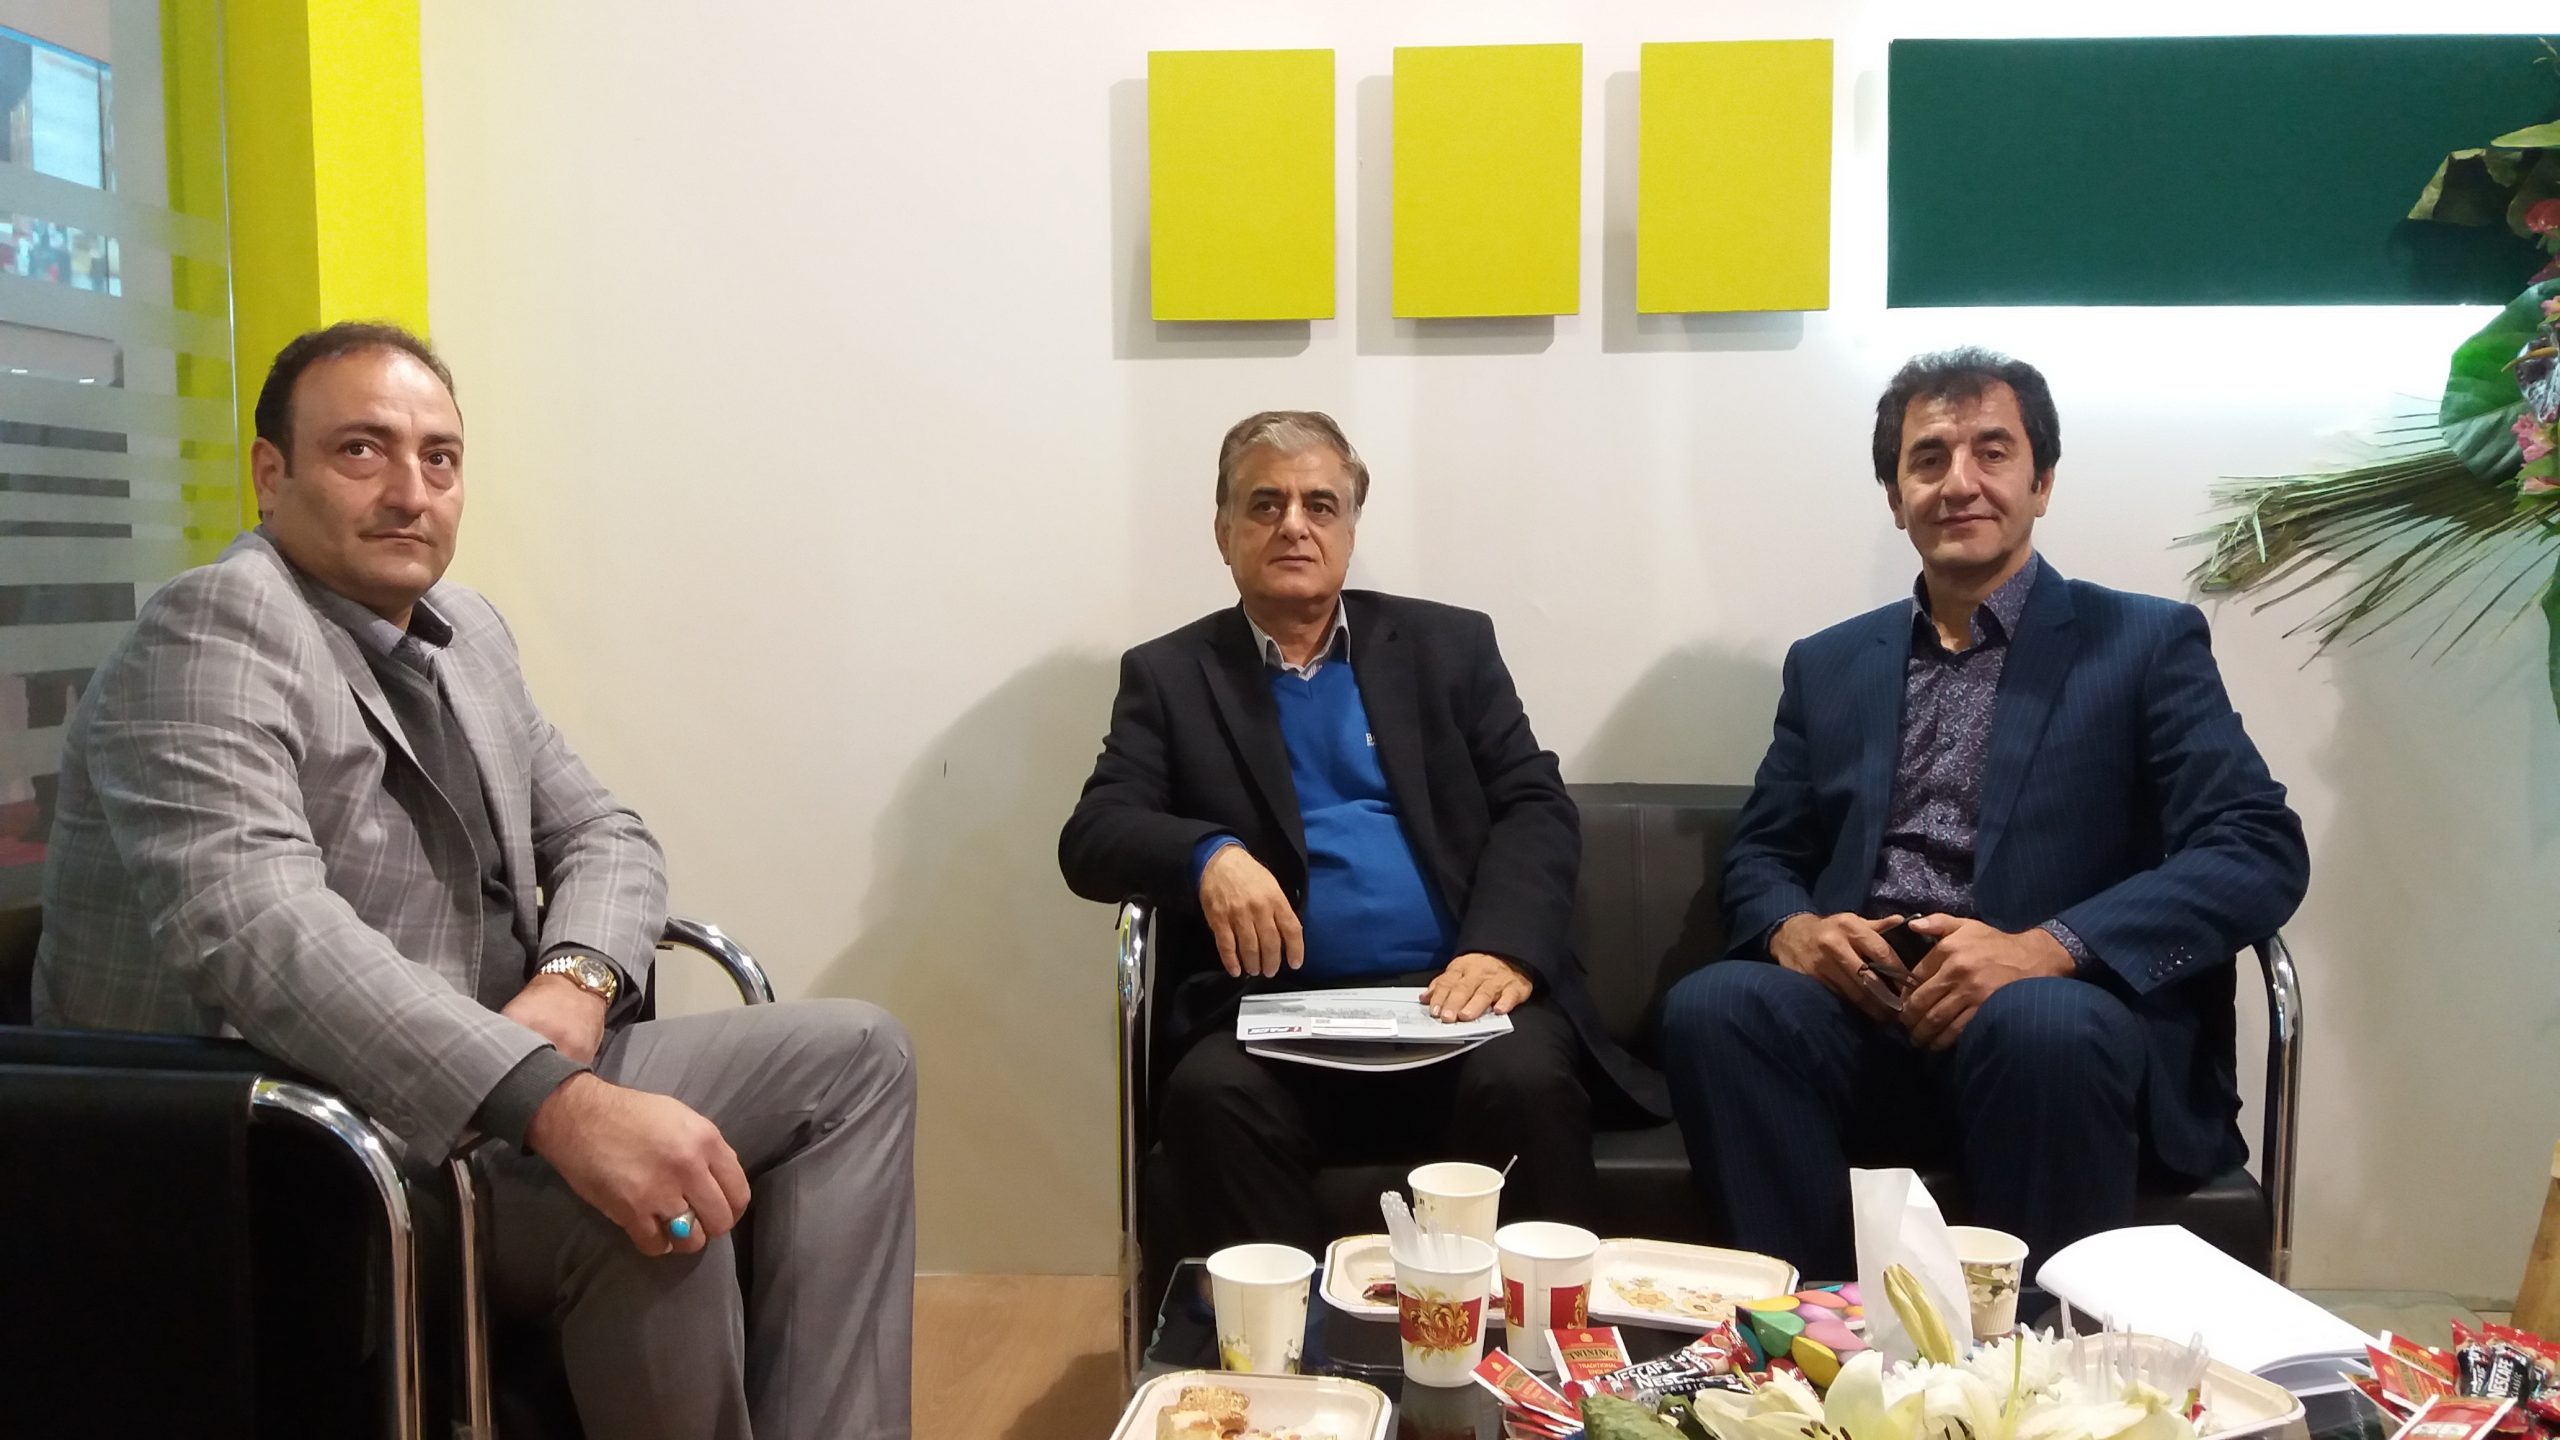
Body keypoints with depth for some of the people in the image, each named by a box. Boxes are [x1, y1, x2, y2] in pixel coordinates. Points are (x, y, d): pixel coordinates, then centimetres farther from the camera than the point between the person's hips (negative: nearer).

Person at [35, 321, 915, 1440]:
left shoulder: (466, 633, 13)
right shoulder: (217, 631, -15)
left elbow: (601, 834, 13)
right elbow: (257, 926, -31)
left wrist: (576, 981, -12)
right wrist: (562, 1104, -41)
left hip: (499, 1085, 9)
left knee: (853, 1054, 0)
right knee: (649, 1211, -33)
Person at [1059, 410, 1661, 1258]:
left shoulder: (1449, 646, 14)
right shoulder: (1170, 675, 13)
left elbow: (1537, 808, 6)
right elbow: (1092, 839, 3)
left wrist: (1505, 948, -14)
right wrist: (1206, 855, -20)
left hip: (1455, 994, 1)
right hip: (1277, 1014, 0)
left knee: (1525, 1080, -30)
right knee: (1212, 1094, -31)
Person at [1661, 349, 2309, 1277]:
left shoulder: (2147, 644, 8)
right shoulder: (1830, 665, 20)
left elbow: (2260, 852, -4)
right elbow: (1760, 854, 20)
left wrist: (2044, 950, -19)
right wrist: (1790, 928, -6)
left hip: (2062, 1012, -2)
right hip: (1862, 1013, 3)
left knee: (2039, 1025, -36)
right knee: (1712, 1007, -27)